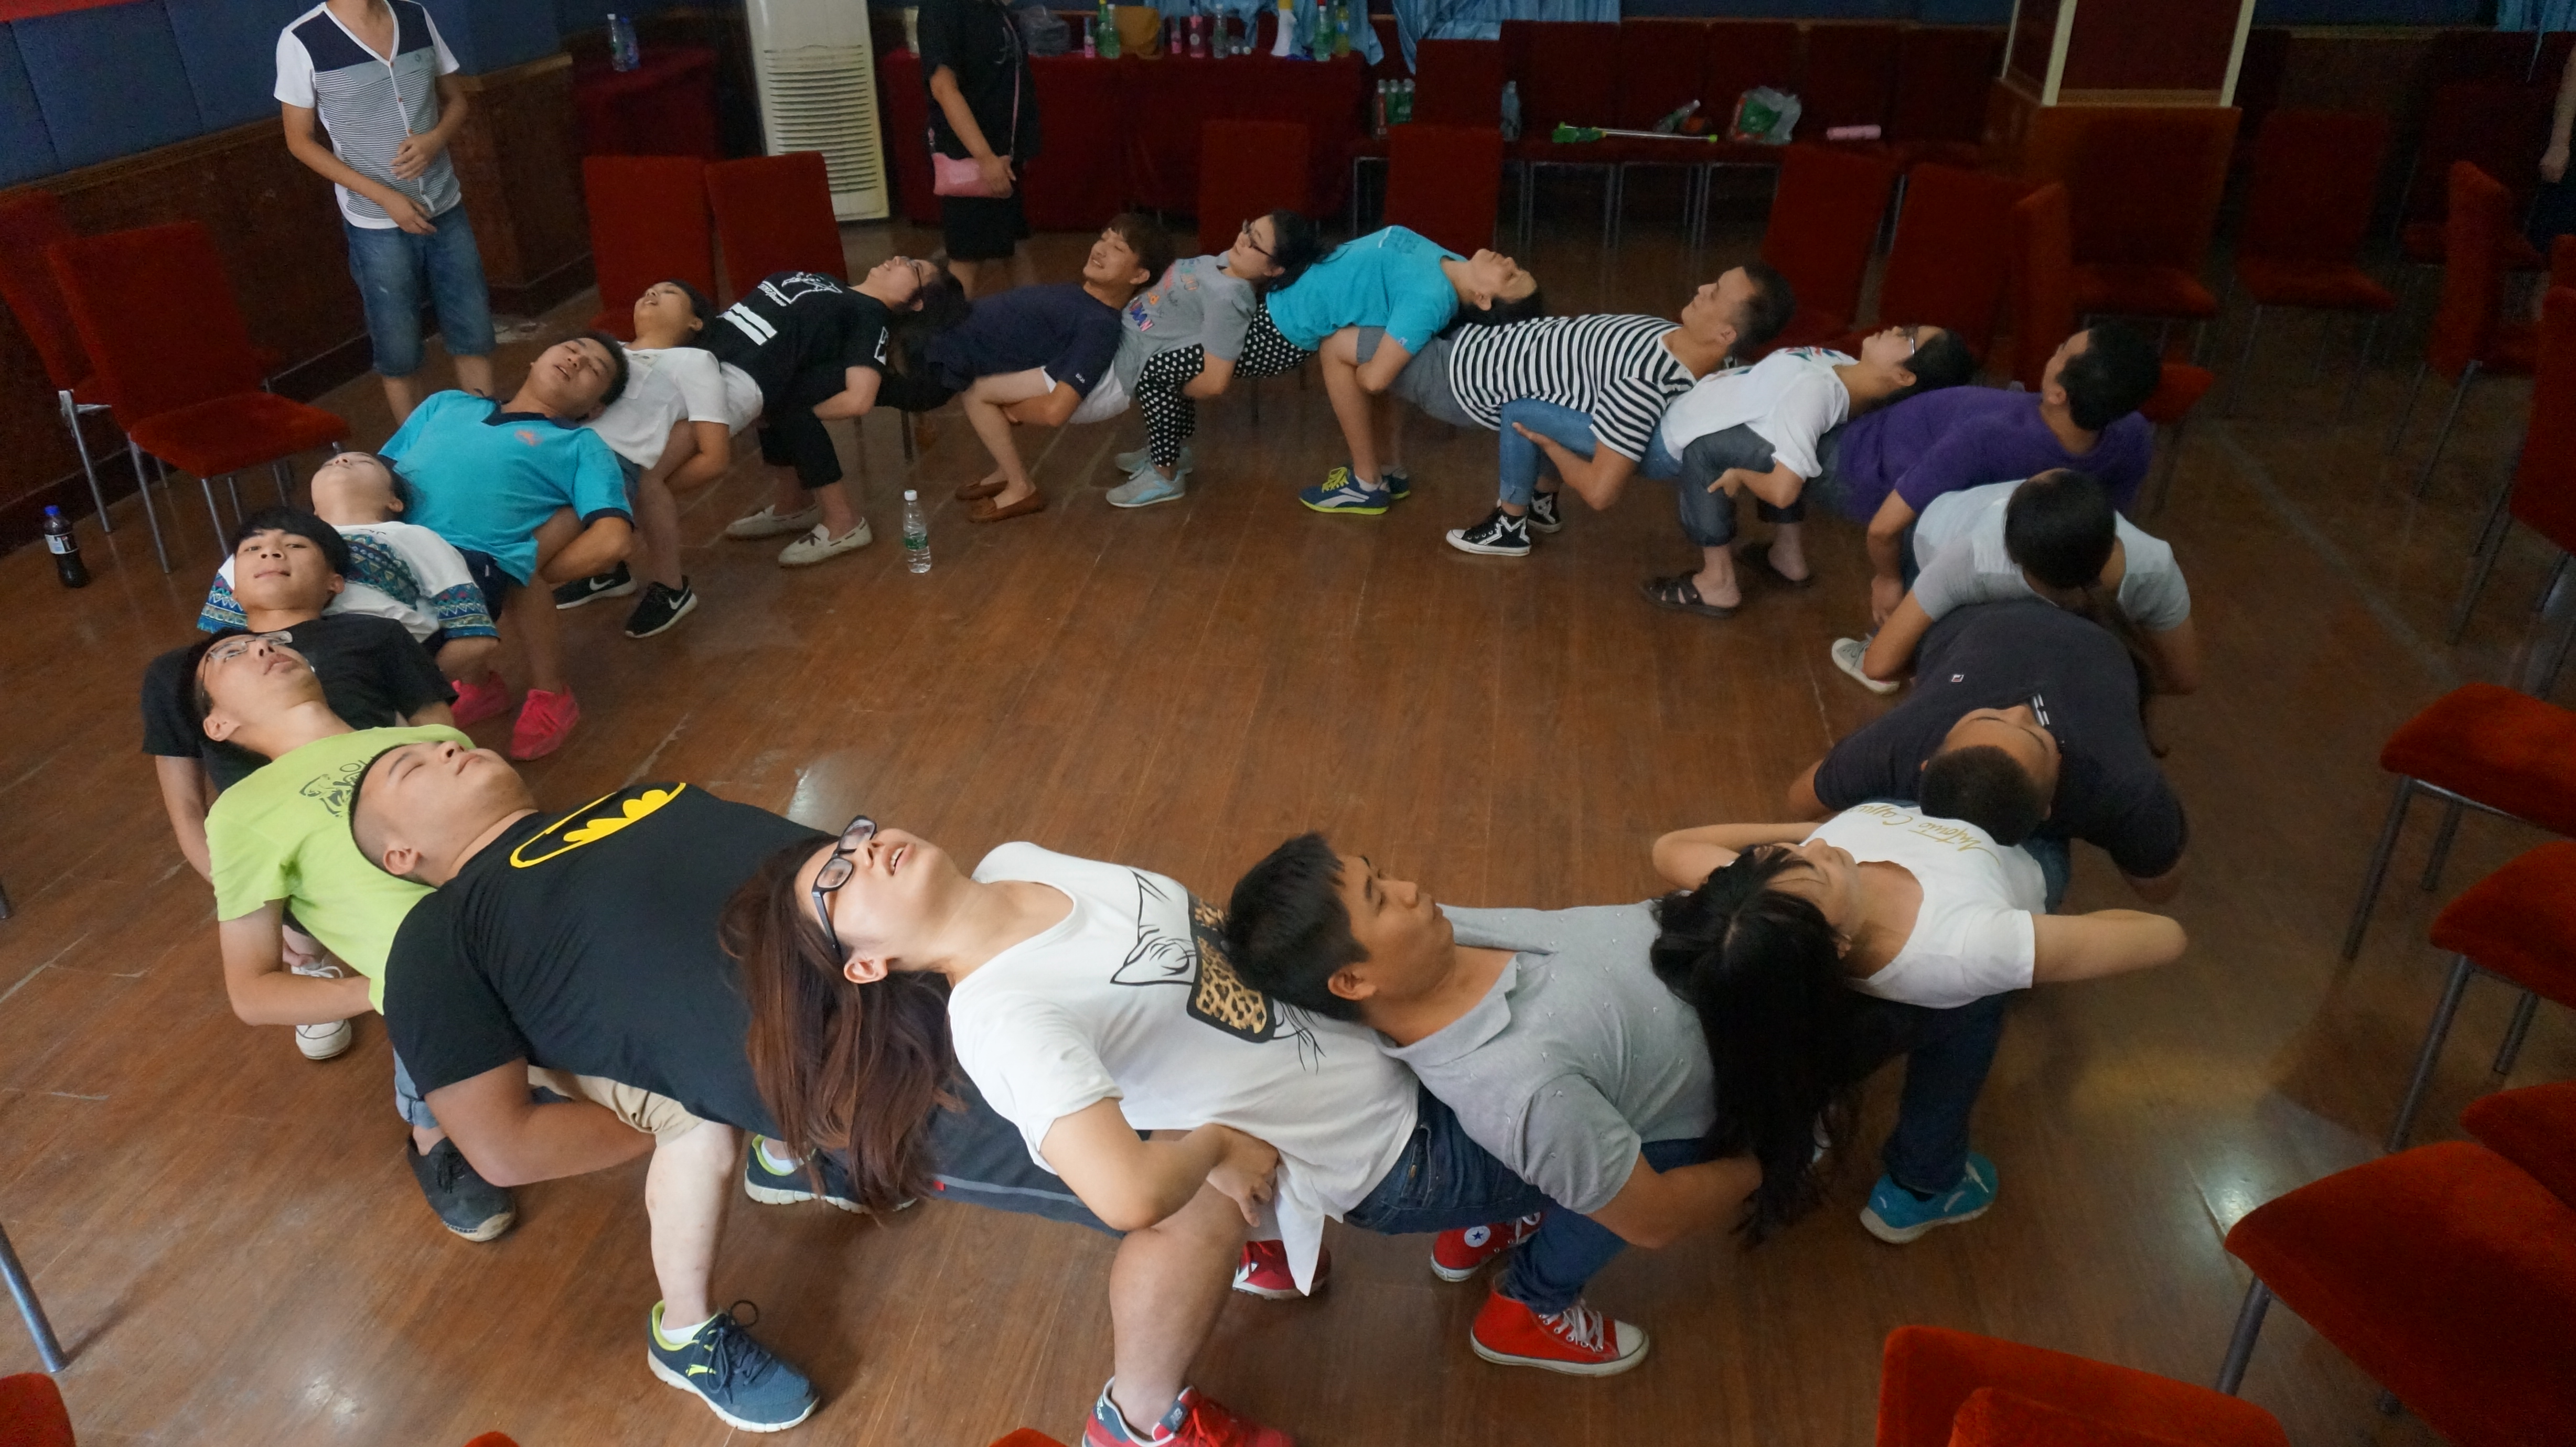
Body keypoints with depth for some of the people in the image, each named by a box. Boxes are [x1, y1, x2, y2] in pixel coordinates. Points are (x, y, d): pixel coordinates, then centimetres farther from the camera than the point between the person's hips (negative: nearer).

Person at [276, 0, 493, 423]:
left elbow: (456, 100, 11)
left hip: (446, 209, 4)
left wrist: (436, 138, -12)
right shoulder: (301, 40, -12)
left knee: (474, 336, 10)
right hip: (377, 225, -4)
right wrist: (384, 197, -15)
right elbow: (300, 141, -6)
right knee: (399, 354, 6)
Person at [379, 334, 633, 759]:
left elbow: (612, 540, -1)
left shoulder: (582, 446, 15)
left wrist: (523, 577, -1)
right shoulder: (447, 404, 31)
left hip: (472, 566, -4)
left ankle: (549, 694, 10)